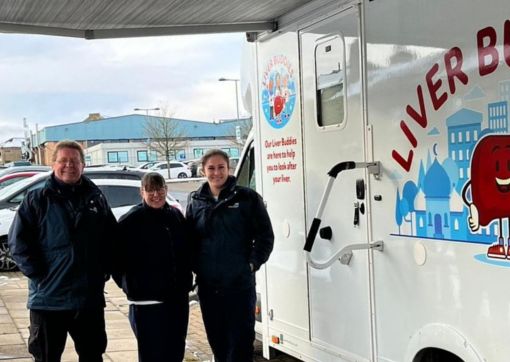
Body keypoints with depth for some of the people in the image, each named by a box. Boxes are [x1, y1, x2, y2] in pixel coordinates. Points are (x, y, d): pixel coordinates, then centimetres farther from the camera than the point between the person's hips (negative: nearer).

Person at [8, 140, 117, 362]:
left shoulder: (95, 198, 7)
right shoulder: (36, 200, -2)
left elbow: (112, 238, 13)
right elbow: (18, 243, -6)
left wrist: (104, 270, 3)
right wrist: (38, 273, -12)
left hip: (90, 296, 3)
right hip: (48, 297, -3)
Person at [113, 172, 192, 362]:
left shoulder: (176, 216, 8)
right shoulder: (130, 221, -10)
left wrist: (185, 282, 12)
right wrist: (129, 285, -5)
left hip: (177, 297, 6)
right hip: (147, 300, -6)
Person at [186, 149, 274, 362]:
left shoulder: (247, 198, -3)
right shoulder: (195, 201, 6)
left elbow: (265, 235, -1)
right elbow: (189, 239, 11)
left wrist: (253, 263, -9)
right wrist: (195, 267, 0)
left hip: (240, 283, -3)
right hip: (207, 285, 4)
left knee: (241, 340, 1)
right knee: (216, 339, 15)